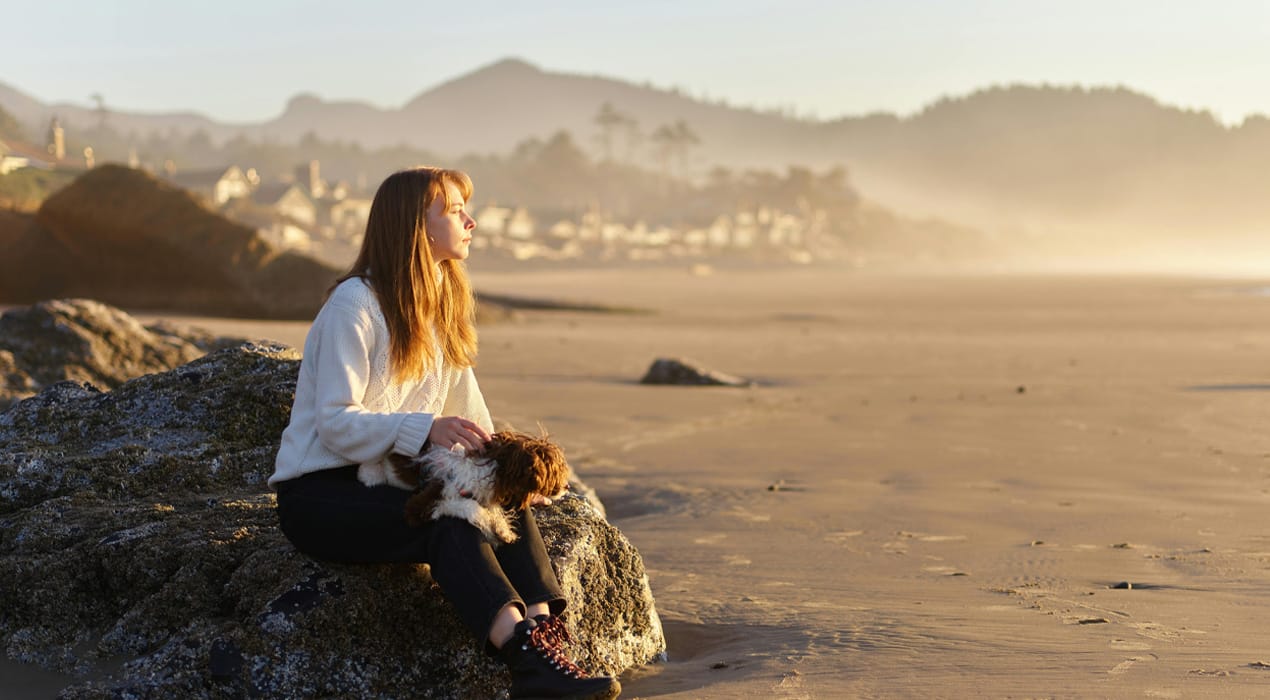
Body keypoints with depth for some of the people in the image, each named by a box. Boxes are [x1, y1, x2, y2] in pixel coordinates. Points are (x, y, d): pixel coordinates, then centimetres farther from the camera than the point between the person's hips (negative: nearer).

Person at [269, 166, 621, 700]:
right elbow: (336, 423, -22)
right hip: (318, 495, -7)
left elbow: (468, 414, 15)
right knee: (448, 521, -33)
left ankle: (545, 639, -34)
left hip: (388, 482, 7)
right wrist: (427, 429, -36)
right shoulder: (355, 305, -14)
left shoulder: (442, 306, 12)